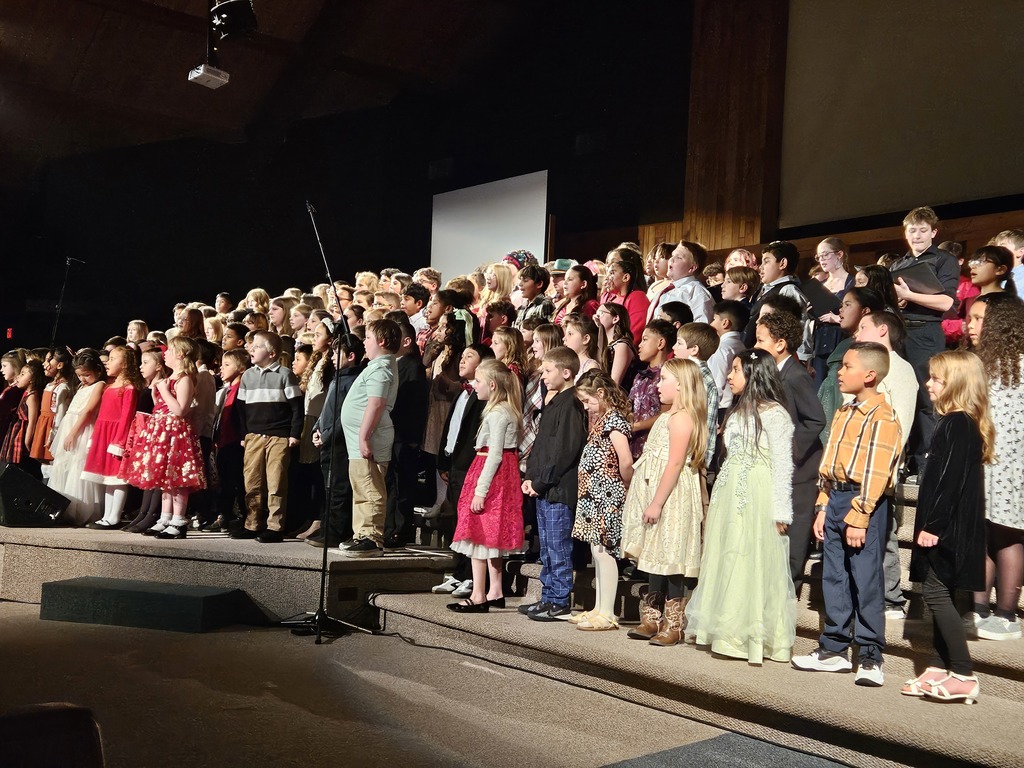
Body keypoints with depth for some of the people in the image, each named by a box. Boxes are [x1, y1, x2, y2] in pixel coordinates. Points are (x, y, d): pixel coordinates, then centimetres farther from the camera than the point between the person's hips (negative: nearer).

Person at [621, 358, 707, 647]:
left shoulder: (681, 417, -14)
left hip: (671, 497, -10)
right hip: (656, 495, 10)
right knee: (654, 558, 12)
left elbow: (675, 463, -20)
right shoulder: (668, 417, 18)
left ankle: (673, 625, 4)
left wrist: (657, 503, -22)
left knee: (670, 561, -4)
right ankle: (652, 620, 20)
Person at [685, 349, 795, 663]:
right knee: (725, 562, 10)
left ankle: (755, 636, 7)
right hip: (728, 496, 8)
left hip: (757, 498, -8)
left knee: (753, 565, -3)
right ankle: (728, 632, 20)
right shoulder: (738, 411, 16)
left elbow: (782, 464, -12)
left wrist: (780, 511, -15)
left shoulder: (773, 413, -9)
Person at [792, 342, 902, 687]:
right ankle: (834, 649, 23)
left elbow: (875, 474, -18)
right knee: (833, 577, 12)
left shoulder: (882, 418, -12)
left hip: (864, 504, -9)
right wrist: (823, 508, 15)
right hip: (836, 498, 9)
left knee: (866, 581, -2)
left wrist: (858, 518, -20)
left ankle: (870, 658, 8)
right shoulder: (845, 413, 16)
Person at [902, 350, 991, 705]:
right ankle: (940, 669, 21)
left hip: (948, 528, -10)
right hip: (944, 526, 10)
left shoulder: (958, 424, -17)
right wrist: (929, 524, 19)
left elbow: (951, 479, -23)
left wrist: (934, 525, -21)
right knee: (939, 595, 13)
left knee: (937, 593, -6)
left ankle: (964, 676, -1)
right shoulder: (959, 423, 13)